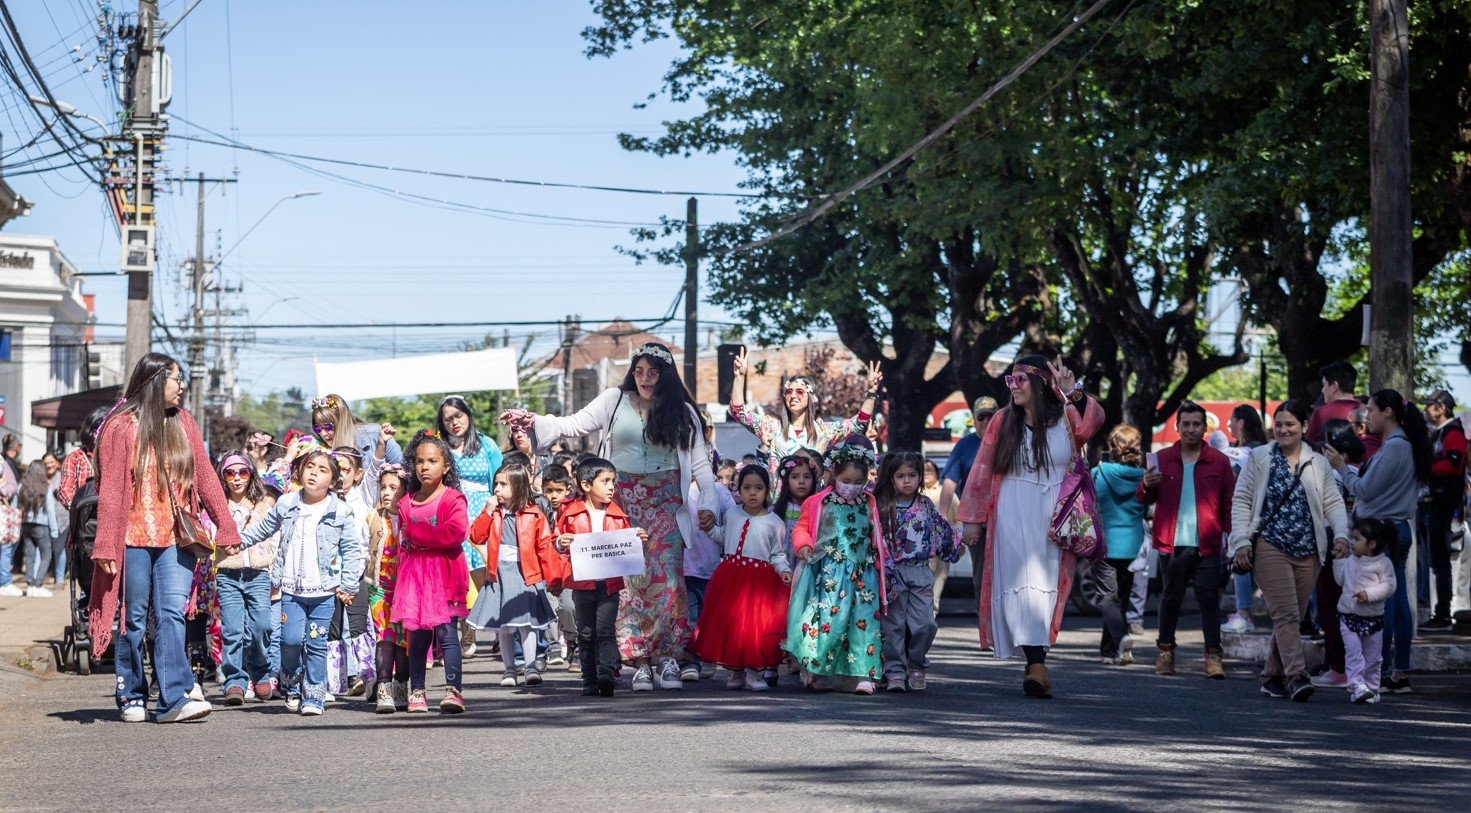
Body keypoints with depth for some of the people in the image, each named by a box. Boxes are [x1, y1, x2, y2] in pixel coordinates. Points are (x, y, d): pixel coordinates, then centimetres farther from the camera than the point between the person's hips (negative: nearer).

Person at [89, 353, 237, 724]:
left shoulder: (182, 422, 11)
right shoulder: (121, 427, -2)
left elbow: (205, 478, 13)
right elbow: (110, 489, -5)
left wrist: (226, 527, 8)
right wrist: (106, 546, -10)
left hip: (177, 539, 3)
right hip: (135, 537, -3)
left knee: (172, 615, -8)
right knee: (135, 619, 5)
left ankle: (174, 698, -15)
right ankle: (131, 697, 15)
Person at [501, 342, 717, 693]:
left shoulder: (682, 412, 7)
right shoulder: (615, 401, 6)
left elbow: (700, 462, 7)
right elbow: (574, 426, 3)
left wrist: (708, 503, -3)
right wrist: (534, 421, -11)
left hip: (665, 503, 0)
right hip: (623, 502, 0)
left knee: (667, 579, -11)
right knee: (631, 581, -5)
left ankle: (669, 658, -6)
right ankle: (641, 663, -1)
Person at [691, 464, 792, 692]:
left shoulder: (774, 522, -2)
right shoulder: (731, 514, 7)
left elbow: (777, 554, 1)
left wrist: (783, 570, -15)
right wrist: (709, 528, 5)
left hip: (760, 579, -3)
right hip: (731, 576, 3)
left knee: (756, 625, -5)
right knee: (729, 622, 4)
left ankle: (754, 672, 5)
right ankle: (736, 671, 16)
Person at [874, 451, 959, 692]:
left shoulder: (925, 505, 9)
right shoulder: (883, 507, -3)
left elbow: (942, 529, 24)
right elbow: (879, 541, -8)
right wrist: (885, 574, -14)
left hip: (921, 573, 3)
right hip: (895, 572, -2)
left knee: (924, 622, -5)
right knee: (894, 625, 0)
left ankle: (916, 665, 15)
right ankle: (895, 671, 6)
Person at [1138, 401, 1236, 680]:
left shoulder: (1219, 462, 5)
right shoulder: (1162, 460, 7)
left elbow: (1229, 503, 6)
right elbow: (1145, 500, 12)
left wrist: (1232, 535, -4)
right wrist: (1147, 486, -11)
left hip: (1207, 545, -1)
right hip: (1172, 544, 1)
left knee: (1209, 599, -4)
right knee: (1171, 597, 10)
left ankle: (1213, 655, -4)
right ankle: (1165, 651, 21)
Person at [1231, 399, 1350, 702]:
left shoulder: (1318, 463, 13)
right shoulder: (1259, 458, 6)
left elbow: (1333, 503, 10)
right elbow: (1241, 500, 4)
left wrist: (1341, 535, -8)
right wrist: (1242, 541, -6)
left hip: (1308, 552, 3)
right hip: (1270, 548, -3)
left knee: (1293, 616, 6)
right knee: (1286, 613, -14)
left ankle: (1273, 676, 17)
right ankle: (1296, 676, -23)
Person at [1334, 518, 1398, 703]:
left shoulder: (1383, 563, -9)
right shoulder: (1350, 561, 7)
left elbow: (1388, 586, -15)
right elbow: (1340, 580, 21)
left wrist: (1369, 594, -24)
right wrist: (1339, 560, 14)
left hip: (1373, 618, -3)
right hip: (1348, 615, 3)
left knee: (1372, 656, 8)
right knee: (1354, 652, -11)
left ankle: (1371, 688, 18)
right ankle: (1357, 685, -17)